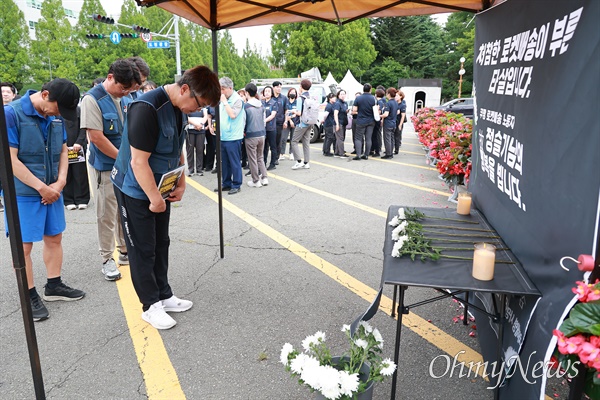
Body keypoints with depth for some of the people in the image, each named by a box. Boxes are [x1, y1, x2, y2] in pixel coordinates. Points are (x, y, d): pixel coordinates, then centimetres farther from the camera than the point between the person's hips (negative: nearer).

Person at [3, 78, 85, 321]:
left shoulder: (55, 116, 4)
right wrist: (42, 188, -17)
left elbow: (63, 151, 10)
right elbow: (11, 159, -18)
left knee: (54, 238, 14)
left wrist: (60, 183, -4)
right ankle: (30, 297, 15)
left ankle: (54, 286, 29)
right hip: (23, 194, -6)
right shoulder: (11, 114, -15)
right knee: (24, 245, 2)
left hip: (52, 191, 7)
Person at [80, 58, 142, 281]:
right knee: (106, 214, 3)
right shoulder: (92, 100, -14)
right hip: (105, 168, -6)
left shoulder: (126, 98, 5)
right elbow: (96, 138, -18)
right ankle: (107, 259, 16)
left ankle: (125, 251, 29)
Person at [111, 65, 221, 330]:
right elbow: (139, 162, -28)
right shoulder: (147, 109, -28)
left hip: (160, 188, 8)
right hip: (136, 190, -8)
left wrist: (180, 183, 6)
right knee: (143, 250, 3)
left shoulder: (177, 108, 2)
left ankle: (164, 296, 29)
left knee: (161, 244, 16)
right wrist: (155, 199, -21)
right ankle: (151, 306, 17)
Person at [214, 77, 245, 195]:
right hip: (223, 136, 8)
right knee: (225, 162, 14)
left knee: (235, 162, 0)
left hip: (233, 137, -8)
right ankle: (226, 183, 24)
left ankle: (236, 185, 9)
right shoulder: (222, 100, 13)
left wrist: (225, 101, -16)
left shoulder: (237, 99, -10)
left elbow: (232, 114, -21)